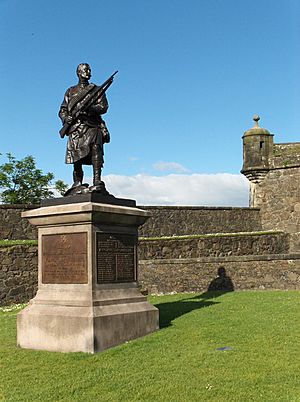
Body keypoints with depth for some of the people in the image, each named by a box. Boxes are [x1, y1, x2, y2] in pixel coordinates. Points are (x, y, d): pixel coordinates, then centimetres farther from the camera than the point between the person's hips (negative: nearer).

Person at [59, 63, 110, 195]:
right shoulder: (70, 91, 24)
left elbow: (104, 107, 4)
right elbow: (62, 110, 21)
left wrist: (90, 108, -15)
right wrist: (65, 118, -3)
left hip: (92, 126, -2)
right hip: (75, 128, 2)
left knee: (95, 148, -26)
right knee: (77, 159, -4)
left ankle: (97, 182, -33)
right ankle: (77, 185, 4)